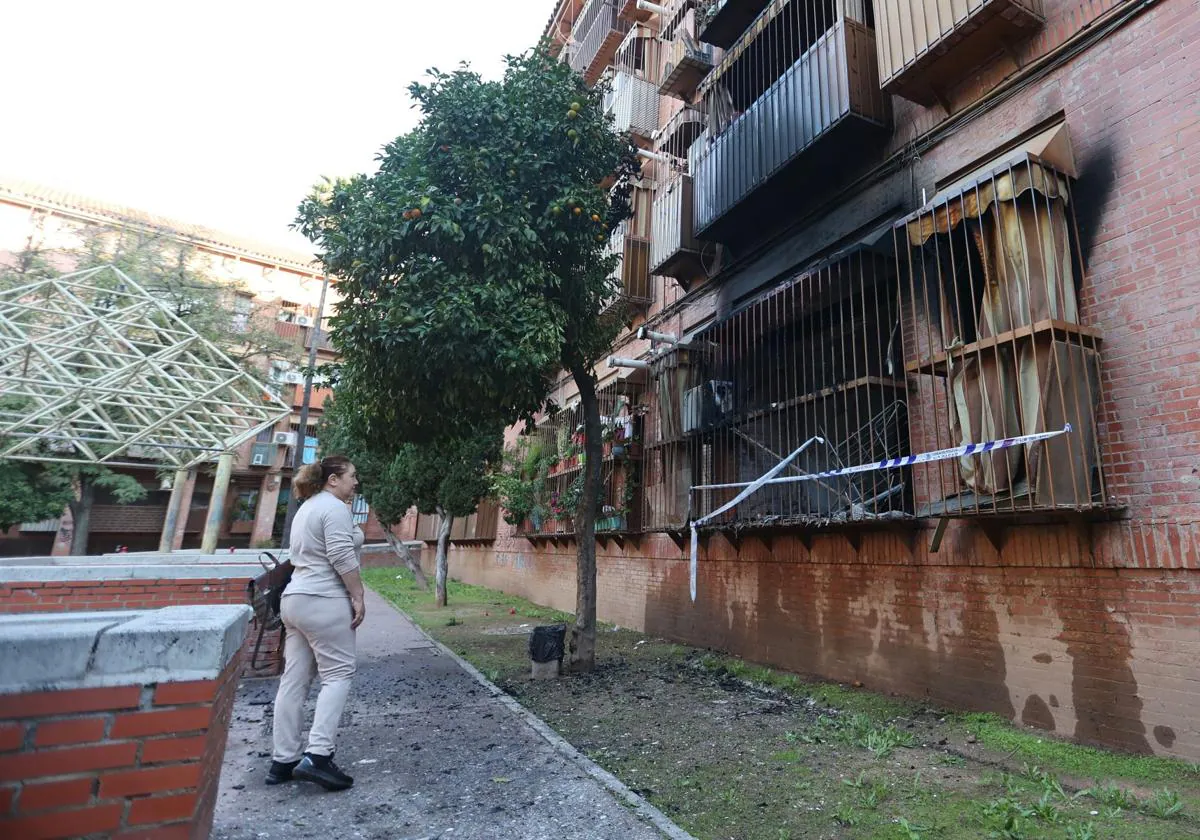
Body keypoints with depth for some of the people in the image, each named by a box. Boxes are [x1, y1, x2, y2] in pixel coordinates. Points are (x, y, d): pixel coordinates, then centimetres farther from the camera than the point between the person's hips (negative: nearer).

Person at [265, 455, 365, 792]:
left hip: (295, 599, 10)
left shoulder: (307, 508, 20)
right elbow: (343, 558, -20)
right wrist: (358, 597, -14)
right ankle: (317, 755, -10)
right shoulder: (334, 508, -11)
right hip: (324, 602, -10)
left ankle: (283, 761, 15)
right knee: (338, 673, -4)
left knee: (294, 681, 9)